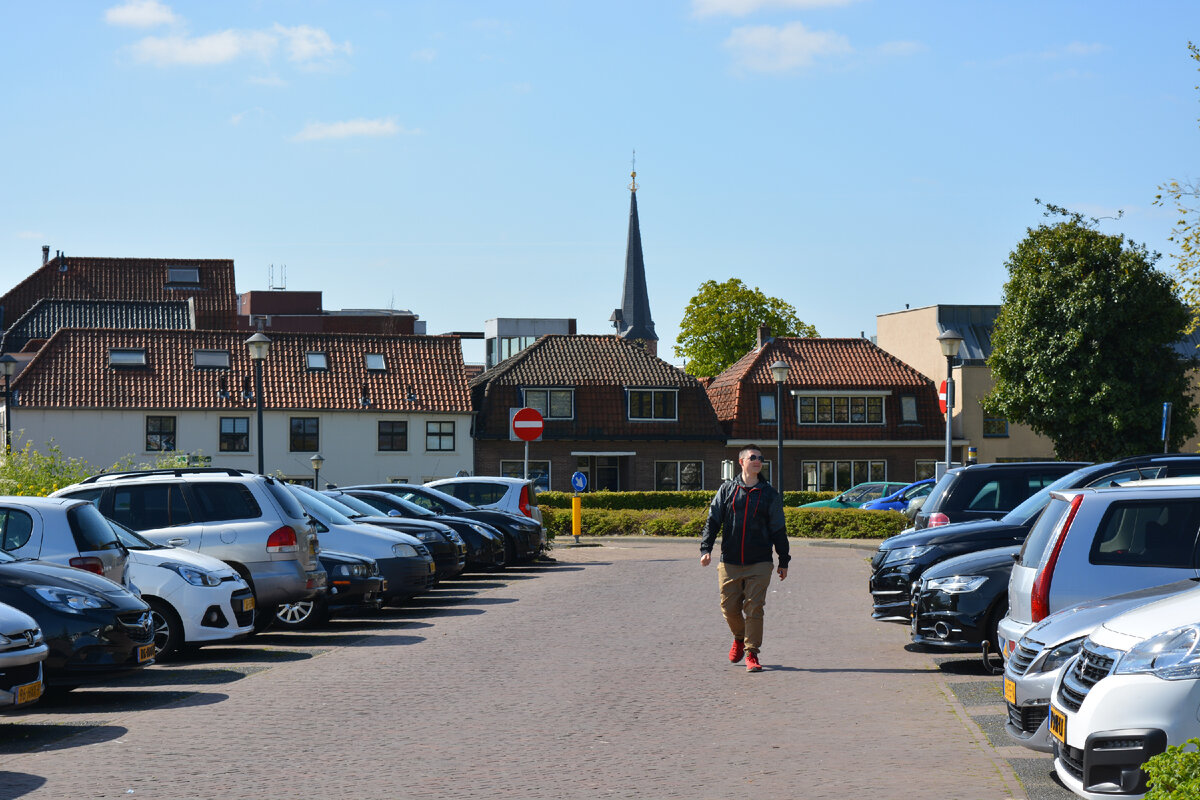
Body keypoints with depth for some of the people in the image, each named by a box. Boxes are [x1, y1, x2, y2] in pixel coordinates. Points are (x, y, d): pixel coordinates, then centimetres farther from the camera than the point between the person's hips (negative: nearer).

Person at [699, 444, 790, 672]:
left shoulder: (769, 494, 5)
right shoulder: (727, 490, 6)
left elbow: (779, 531, 10)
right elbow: (713, 521, 6)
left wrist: (784, 561, 10)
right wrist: (706, 548, -6)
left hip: (759, 563, -1)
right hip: (730, 563, 1)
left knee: (754, 608, -7)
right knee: (729, 607, 5)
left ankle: (752, 653, 1)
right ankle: (740, 638, 34)